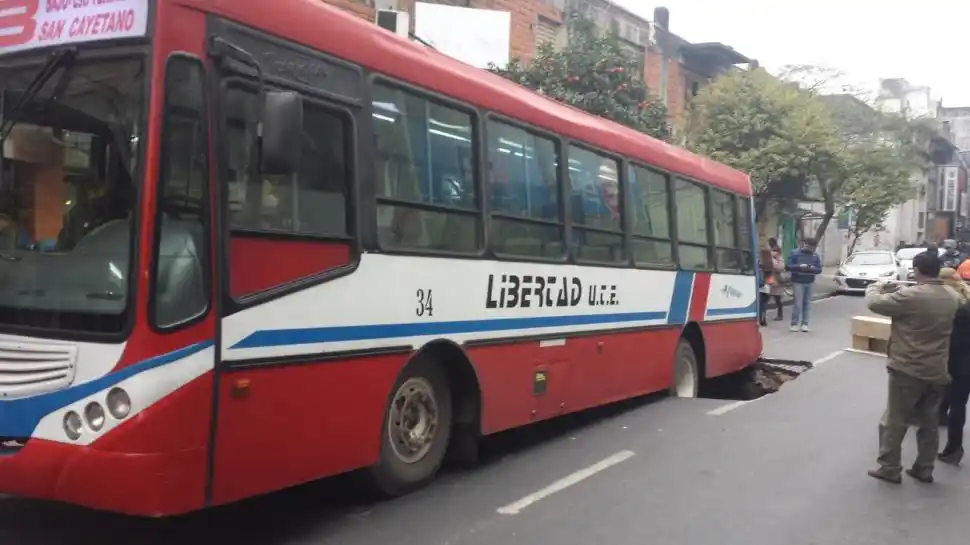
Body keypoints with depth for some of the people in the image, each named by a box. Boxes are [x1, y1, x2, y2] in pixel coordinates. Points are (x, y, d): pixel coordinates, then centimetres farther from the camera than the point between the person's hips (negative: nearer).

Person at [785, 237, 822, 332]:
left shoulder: (815, 256, 8)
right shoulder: (794, 253, -3)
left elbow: (819, 269, 5)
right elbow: (788, 266, -8)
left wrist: (812, 268, -17)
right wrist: (799, 266, -21)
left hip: (809, 283, 4)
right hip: (798, 282, -4)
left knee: (807, 304, 4)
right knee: (798, 304, -8)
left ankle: (804, 324, 9)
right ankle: (794, 324, -1)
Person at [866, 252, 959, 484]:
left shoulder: (911, 296, -22)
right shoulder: (950, 297, 3)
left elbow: (875, 303, -14)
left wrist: (876, 287, 6)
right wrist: (900, 291, 10)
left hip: (909, 370, -7)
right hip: (937, 371, 7)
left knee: (894, 421, 6)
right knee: (929, 422, 17)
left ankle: (890, 469, 13)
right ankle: (924, 469, 25)